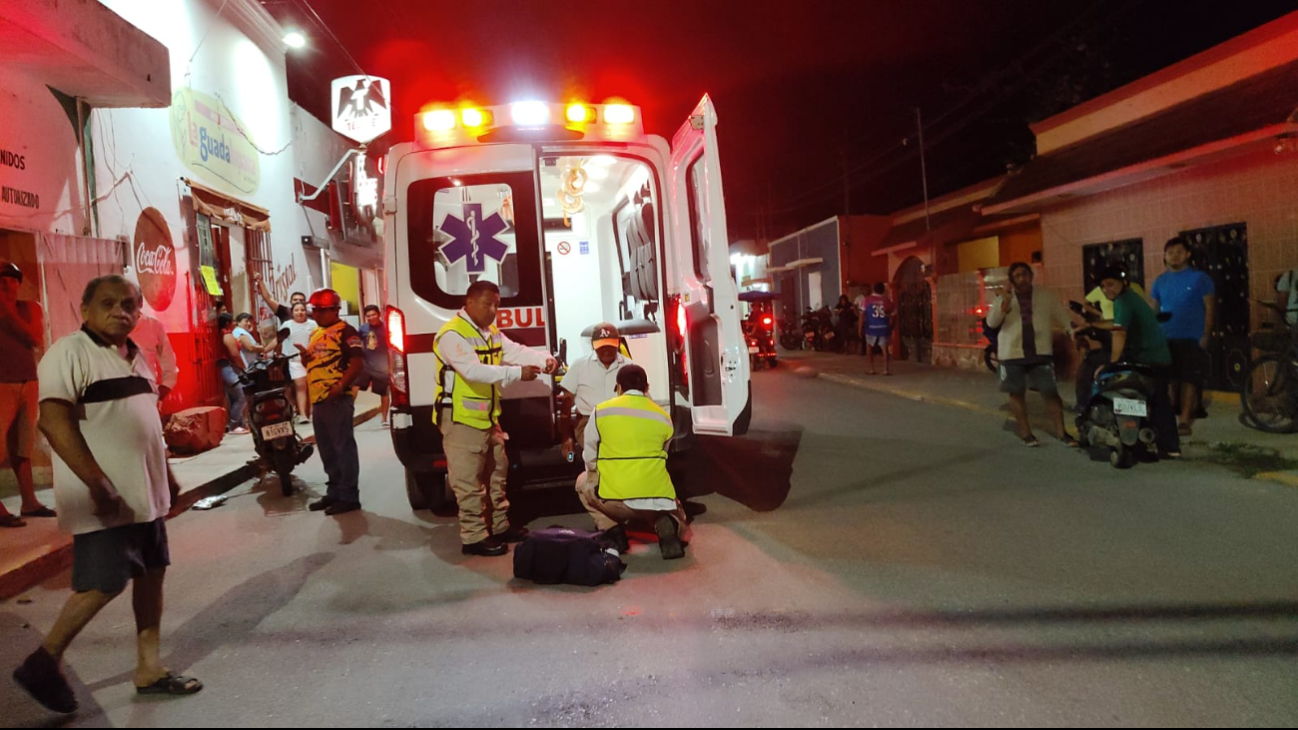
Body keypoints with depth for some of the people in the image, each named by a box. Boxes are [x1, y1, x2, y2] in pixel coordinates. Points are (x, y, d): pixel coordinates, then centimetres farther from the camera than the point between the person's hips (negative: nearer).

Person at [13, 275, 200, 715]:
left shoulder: (134, 356, 13)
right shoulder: (70, 353, -12)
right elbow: (53, 421, -20)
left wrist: (166, 476, 19)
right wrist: (97, 483, -25)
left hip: (145, 492, 8)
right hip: (106, 496, -8)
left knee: (151, 575, 11)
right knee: (104, 584, -7)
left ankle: (149, 669, 22)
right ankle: (43, 664, 15)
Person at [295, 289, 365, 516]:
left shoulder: (346, 331, -8)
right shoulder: (315, 333, 20)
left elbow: (358, 363, -18)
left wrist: (341, 386, -27)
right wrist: (305, 356, 5)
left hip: (337, 400, -9)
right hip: (318, 400, 10)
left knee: (343, 448, -6)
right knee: (327, 450, 15)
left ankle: (349, 497, -2)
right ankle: (334, 492, 26)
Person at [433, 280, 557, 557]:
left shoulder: (491, 333, 11)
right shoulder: (452, 334, -19)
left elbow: (516, 351, 1)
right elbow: (473, 370, -31)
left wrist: (544, 360, -19)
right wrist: (517, 373, -36)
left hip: (488, 417, 10)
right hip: (461, 419, -10)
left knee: (495, 473, 18)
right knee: (469, 480, -4)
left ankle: (499, 527, 30)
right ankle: (474, 537, 4)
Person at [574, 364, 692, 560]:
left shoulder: (601, 411, 3)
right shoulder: (663, 417, 11)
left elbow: (590, 460, 9)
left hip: (614, 500, -2)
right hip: (658, 498, 2)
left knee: (584, 481, 30)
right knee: (678, 525, 34)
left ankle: (611, 529, 9)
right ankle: (668, 524, -4)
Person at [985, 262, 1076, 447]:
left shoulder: (1045, 297, 6)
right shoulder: (1004, 299, 2)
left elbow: (1064, 317, 9)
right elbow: (991, 322, -11)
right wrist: (1005, 302, -21)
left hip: (1040, 352, 1)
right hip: (1013, 354, 0)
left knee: (1051, 392, -1)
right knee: (1017, 394, 6)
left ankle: (1061, 432, 8)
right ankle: (1025, 433, 17)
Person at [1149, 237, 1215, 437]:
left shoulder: (1200, 278, -1)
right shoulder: (1160, 281, 11)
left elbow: (1210, 308, -2)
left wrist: (1206, 336, -10)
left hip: (1192, 339, -3)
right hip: (1166, 339, 3)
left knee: (1189, 380, -2)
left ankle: (1185, 420, 1)